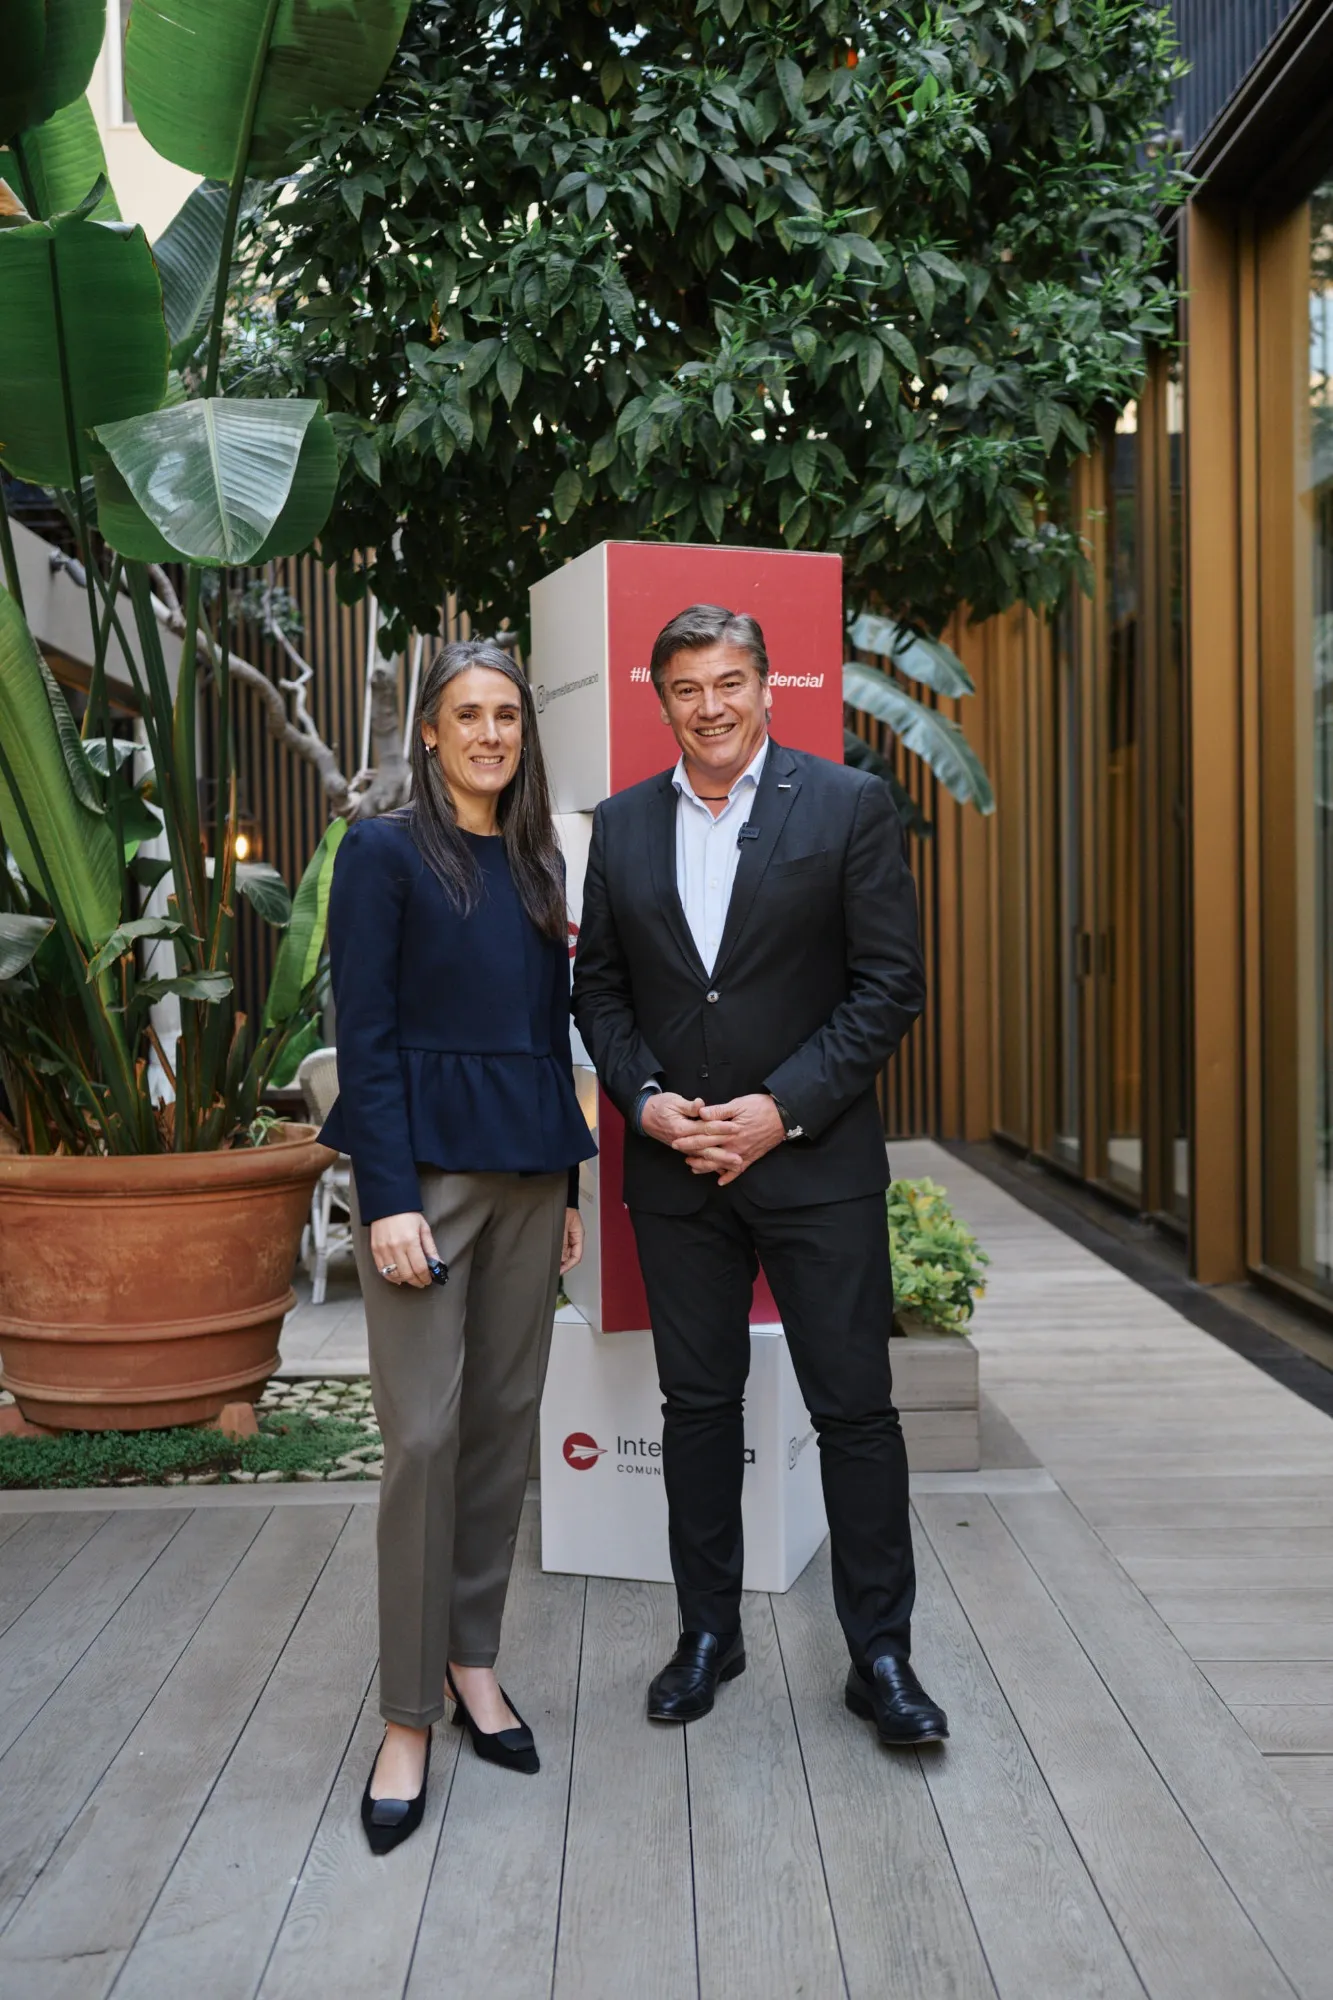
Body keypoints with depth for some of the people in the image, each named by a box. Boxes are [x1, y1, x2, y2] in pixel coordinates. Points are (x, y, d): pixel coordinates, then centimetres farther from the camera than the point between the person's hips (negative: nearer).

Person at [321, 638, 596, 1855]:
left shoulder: (540, 864, 14)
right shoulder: (385, 853, -2)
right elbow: (366, 1034, -8)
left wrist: (568, 1182, 13)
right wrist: (389, 1198, -15)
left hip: (530, 1171, 6)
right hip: (427, 1164, -5)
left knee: (505, 1420, 9)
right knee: (424, 1434, -6)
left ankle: (473, 1659, 24)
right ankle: (409, 1715, 6)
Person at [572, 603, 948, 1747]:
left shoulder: (849, 806, -3)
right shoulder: (620, 827, 8)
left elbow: (892, 985, -6)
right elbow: (600, 990, 11)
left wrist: (782, 1107, -14)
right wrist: (646, 1099, -7)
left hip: (816, 1159, -3)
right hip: (675, 1169, 3)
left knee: (855, 1408, 2)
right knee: (698, 1404, 13)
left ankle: (881, 1653, 18)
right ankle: (709, 1632, 28)